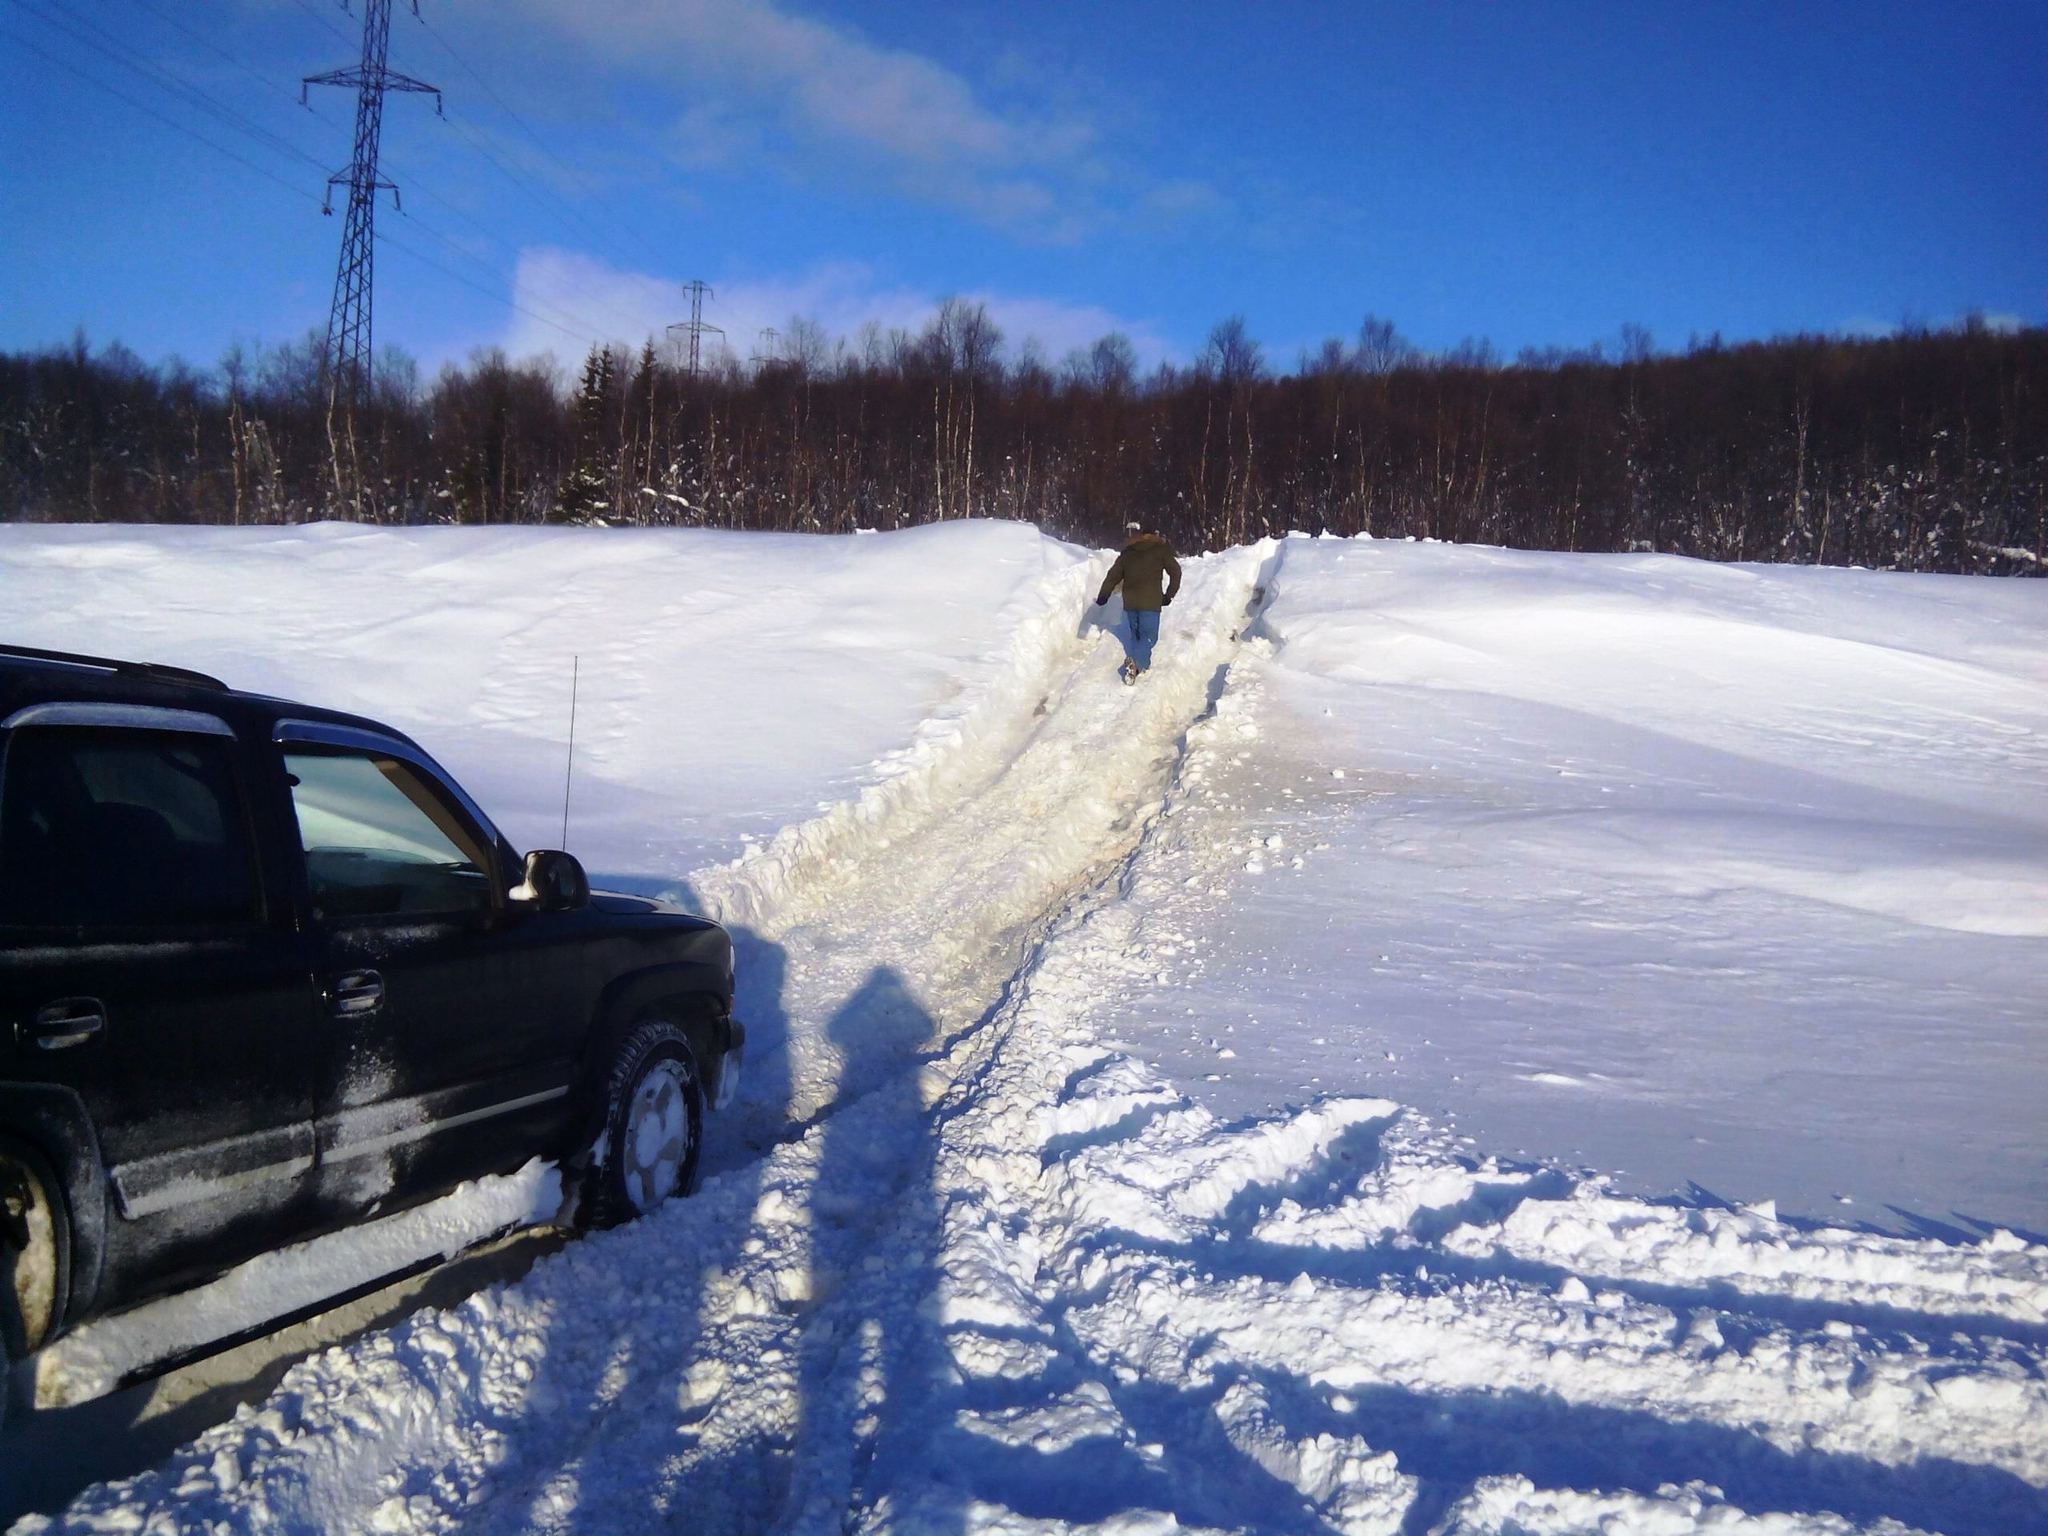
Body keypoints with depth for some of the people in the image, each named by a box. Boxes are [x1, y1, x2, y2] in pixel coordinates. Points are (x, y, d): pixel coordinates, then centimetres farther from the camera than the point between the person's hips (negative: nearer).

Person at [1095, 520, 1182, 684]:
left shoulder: (1127, 553, 10)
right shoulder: (1161, 550, 5)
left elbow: (1113, 576, 11)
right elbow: (1175, 572, 5)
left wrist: (1102, 597, 20)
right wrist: (1169, 595, 13)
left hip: (1129, 602, 3)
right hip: (1151, 602, -3)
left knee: (1130, 634, 17)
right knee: (1148, 635, -3)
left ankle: (1131, 661, 1)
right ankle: (1138, 665, -24)